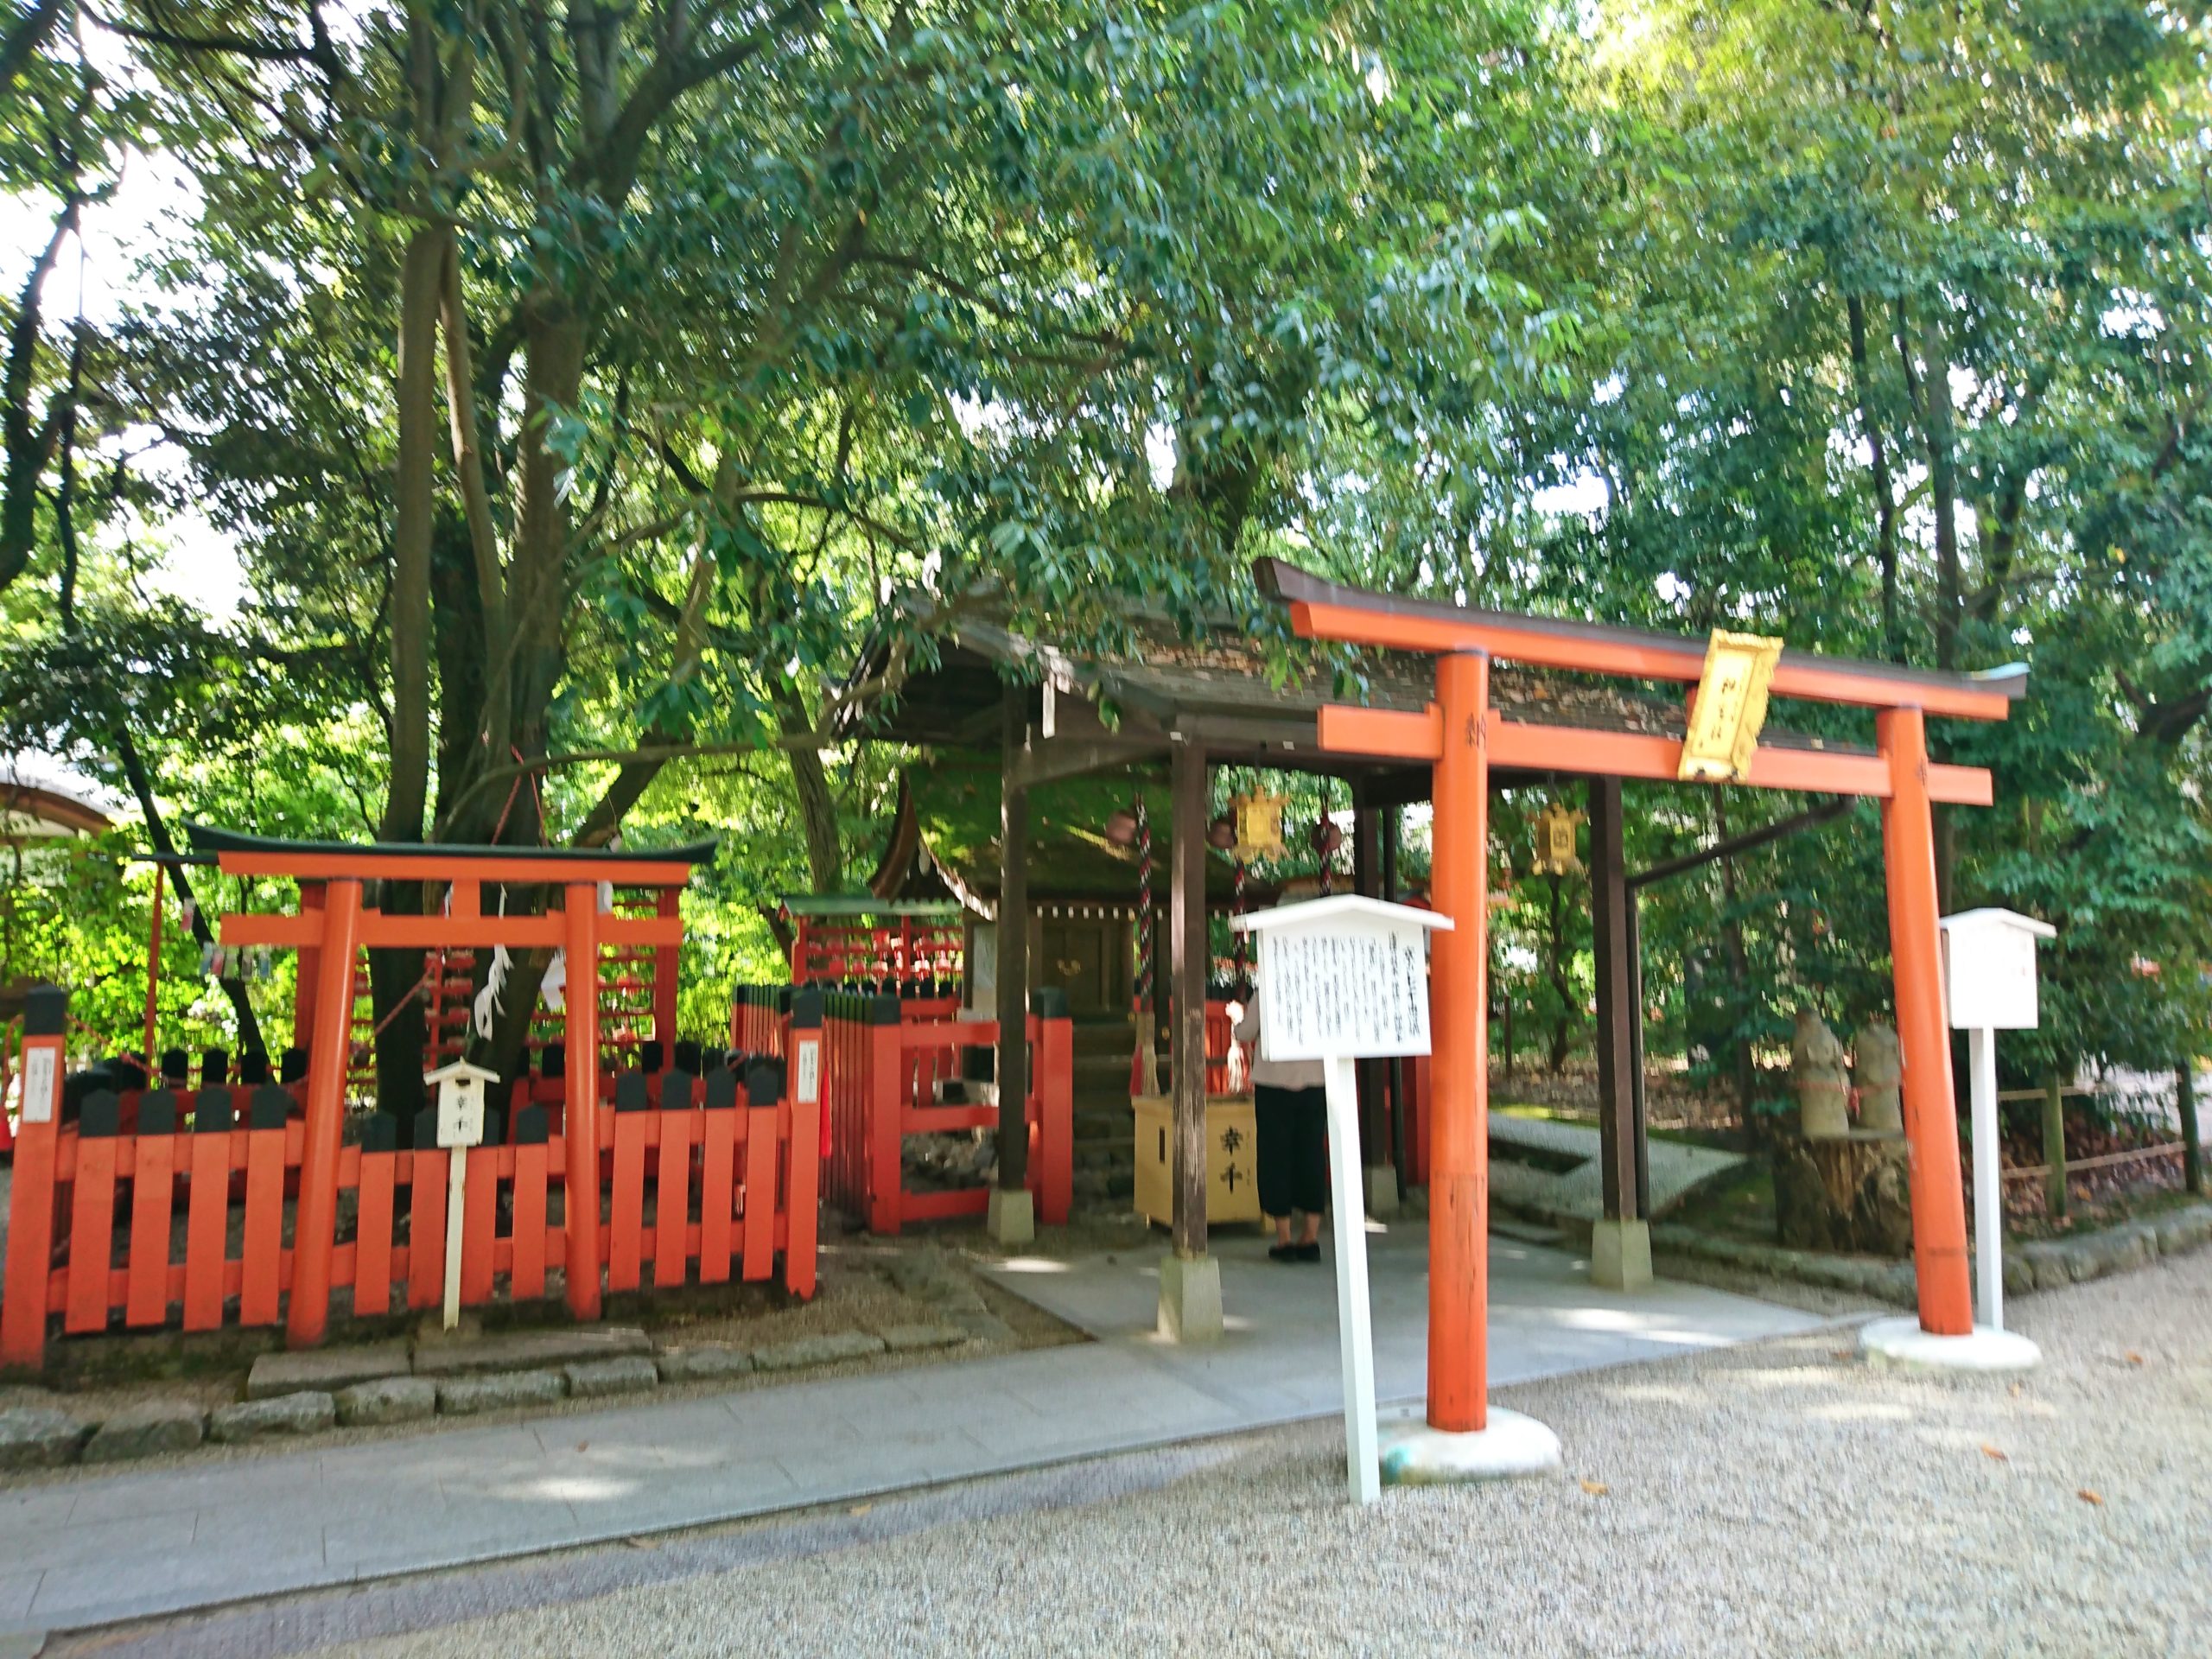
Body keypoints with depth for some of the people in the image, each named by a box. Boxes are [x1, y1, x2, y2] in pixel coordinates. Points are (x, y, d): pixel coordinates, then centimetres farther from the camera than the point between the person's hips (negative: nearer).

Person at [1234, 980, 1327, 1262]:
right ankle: (1310, 1238, 10)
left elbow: (1245, 1034, -6)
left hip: (1274, 1084, -3)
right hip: (1314, 1083, 3)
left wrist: (1243, 1015, 14)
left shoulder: (1264, 993, -9)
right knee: (1311, 1158, 8)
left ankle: (1284, 1239, 5)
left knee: (1276, 1157, 4)